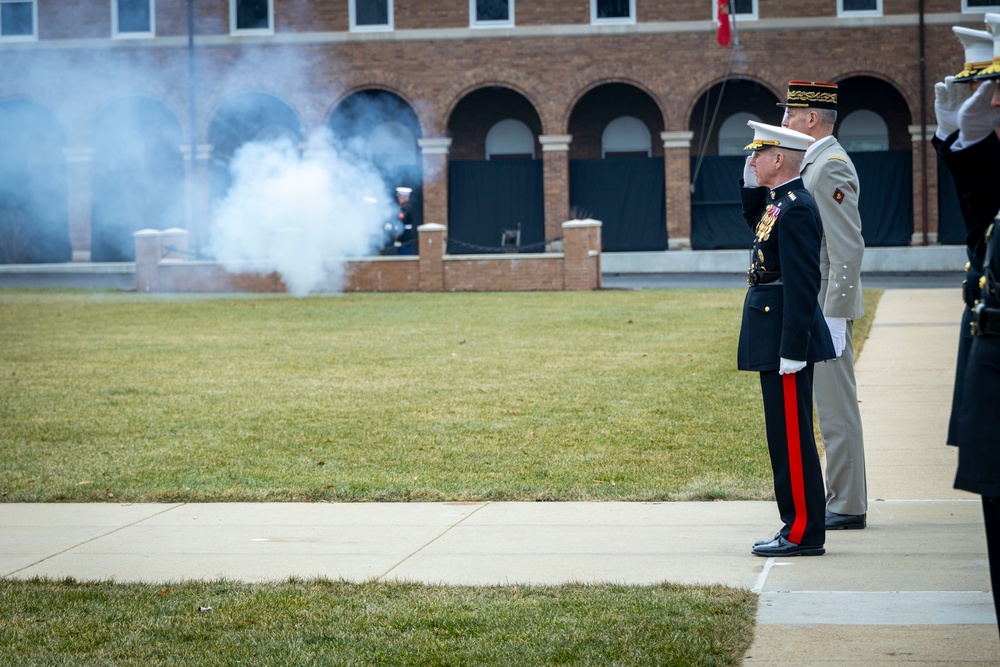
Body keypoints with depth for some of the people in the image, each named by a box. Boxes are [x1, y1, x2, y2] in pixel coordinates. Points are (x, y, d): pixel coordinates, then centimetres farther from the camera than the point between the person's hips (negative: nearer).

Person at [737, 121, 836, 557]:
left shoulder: (796, 209, -18)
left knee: (792, 438, -4)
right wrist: (750, 185, 19)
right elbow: (758, 225, 35)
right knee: (786, 436, 14)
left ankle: (804, 534, 1)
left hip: (785, 338, -10)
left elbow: (803, 285, -22)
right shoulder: (778, 201, 11)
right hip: (776, 340, 10)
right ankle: (798, 526, 20)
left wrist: (791, 351, -24)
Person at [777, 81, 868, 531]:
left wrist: (834, 317, -22)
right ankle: (842, 500, 17)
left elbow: (849, 249, -21)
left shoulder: (832, 167, -15)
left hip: (828, 308, -10)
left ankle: (847, 507, -2)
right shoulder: (815, 162, 17)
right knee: (832, 408, 12)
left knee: (837, 409, -6)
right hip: (813, 308, 10)